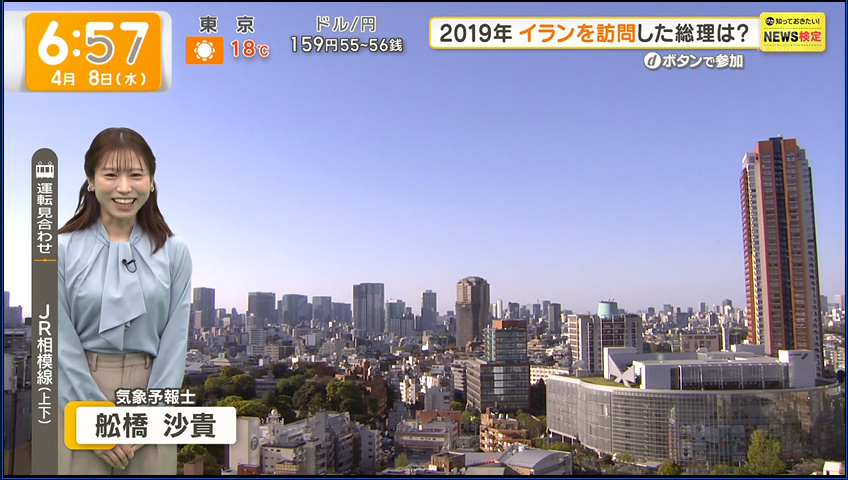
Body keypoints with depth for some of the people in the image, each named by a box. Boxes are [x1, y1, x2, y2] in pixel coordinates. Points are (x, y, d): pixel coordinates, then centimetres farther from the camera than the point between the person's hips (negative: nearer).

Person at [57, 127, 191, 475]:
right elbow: (61, 342, -4)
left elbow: (175, 340, -1)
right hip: (78, 398, -1)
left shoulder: (174, 253, 2)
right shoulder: (63, 250, -1)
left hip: (151, 390, 1)